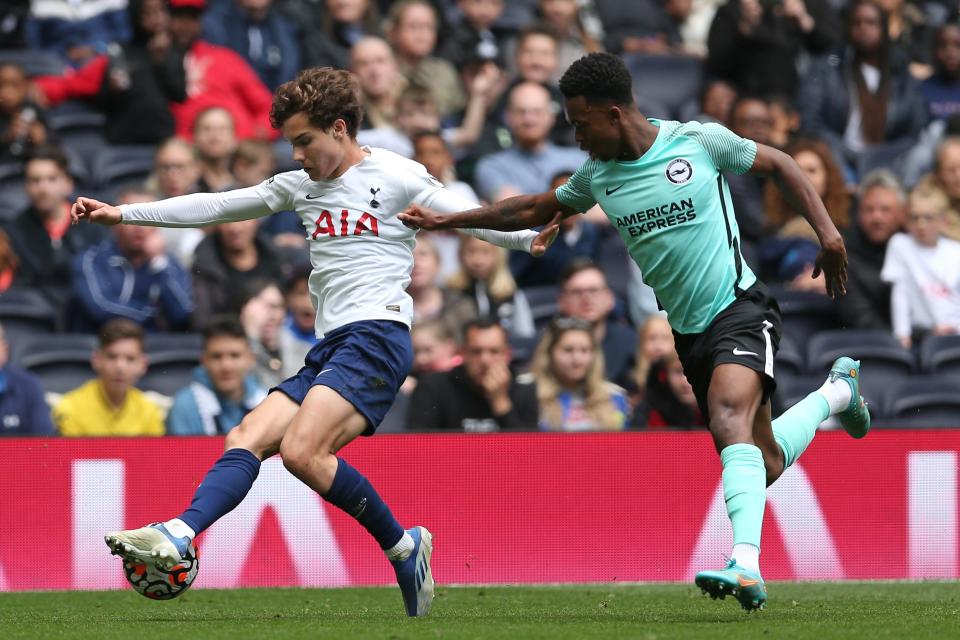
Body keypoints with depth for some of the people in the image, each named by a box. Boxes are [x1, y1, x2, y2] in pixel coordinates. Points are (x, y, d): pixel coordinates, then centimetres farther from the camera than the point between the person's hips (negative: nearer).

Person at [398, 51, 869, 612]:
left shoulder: (701, 142, -8)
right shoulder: (597, 176, 6)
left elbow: (779, 164, 3)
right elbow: (536, 210, 21)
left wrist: (827, 232, -7)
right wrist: (443, 221, 20)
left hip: (739, 309, -6)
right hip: (688, 332, 6)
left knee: (729, 418, -31)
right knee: (760, 467, 8)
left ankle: (746, 566, -42)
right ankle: (836, 392, 38)